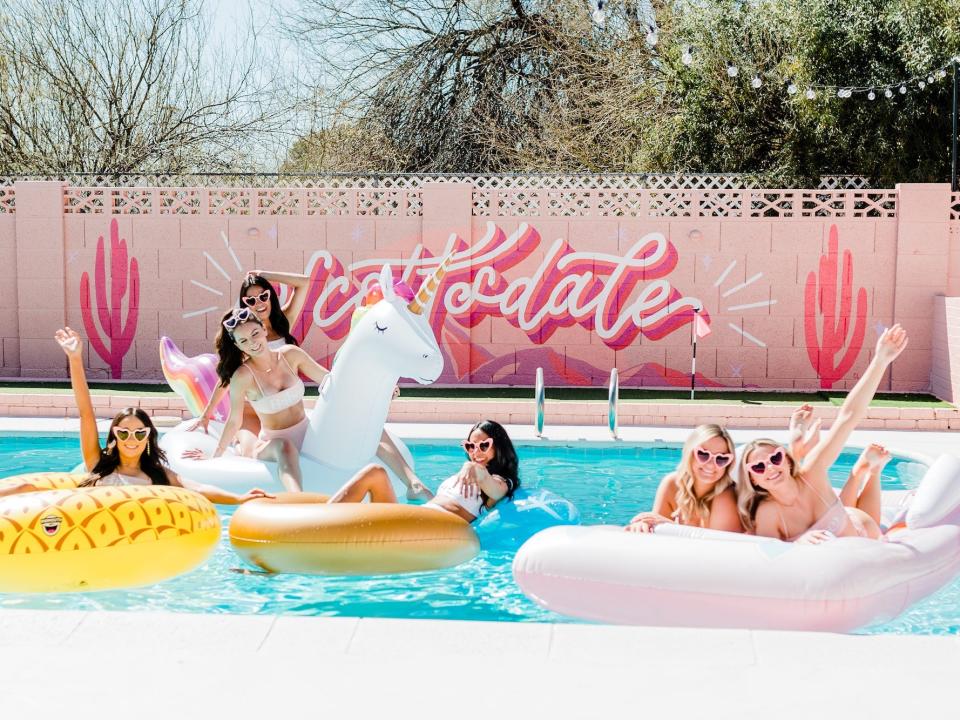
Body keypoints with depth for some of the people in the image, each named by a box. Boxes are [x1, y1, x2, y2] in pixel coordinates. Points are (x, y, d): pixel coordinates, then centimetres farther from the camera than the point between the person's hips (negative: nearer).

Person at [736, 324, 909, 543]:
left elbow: (848, 416, -41)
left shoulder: (811, 473, -35)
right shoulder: (766, 513, -36)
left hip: (859, 527, 0)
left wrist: (880, 360, -48)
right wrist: (799, 543, -51)